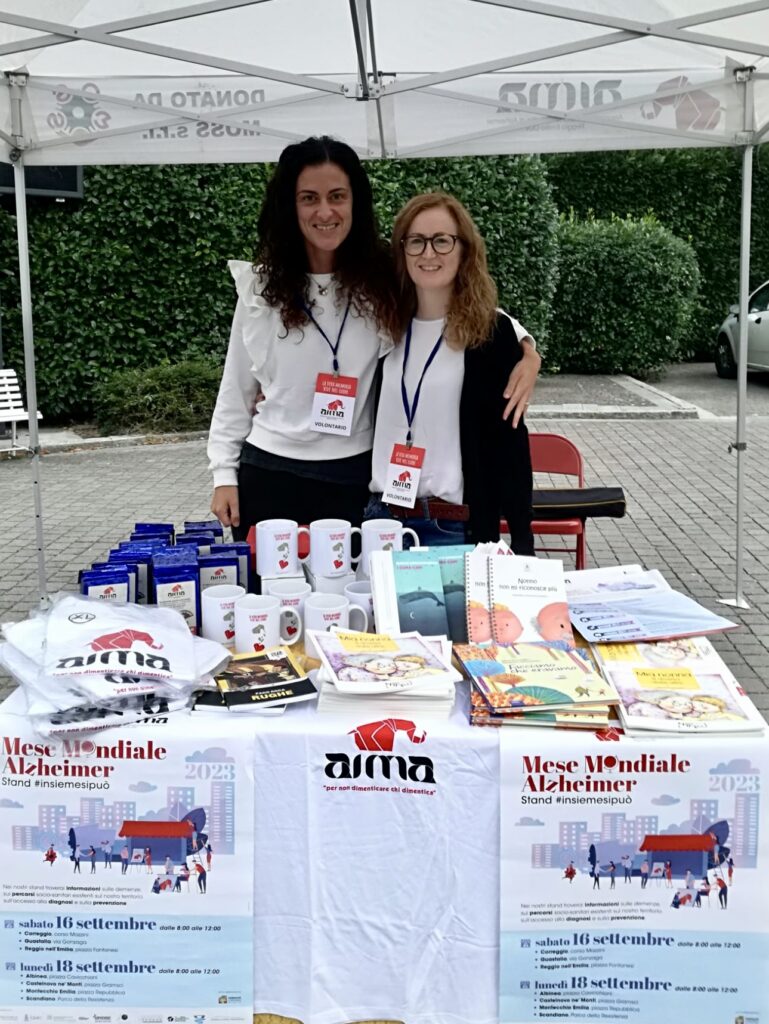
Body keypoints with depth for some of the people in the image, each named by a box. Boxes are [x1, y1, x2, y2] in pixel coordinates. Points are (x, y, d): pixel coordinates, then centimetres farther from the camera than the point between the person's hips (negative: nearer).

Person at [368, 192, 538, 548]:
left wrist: (523, 539, -8)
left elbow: (510, 440, -5)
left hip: (456, 524, -4)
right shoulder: (388, 326, 8)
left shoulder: (492, 330, -5)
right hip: (380, 514, 4)